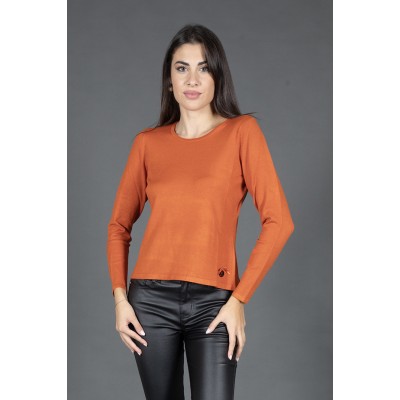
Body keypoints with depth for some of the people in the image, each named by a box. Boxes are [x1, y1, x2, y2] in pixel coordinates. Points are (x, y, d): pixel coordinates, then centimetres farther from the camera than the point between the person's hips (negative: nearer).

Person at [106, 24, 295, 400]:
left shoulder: (241, 131, -1)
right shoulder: (147, 143, 7)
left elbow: (277, 221, -6)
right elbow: (119, 225, 13)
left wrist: (239, 299, -10)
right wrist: (120, 297, 1)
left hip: (213, 301, -2)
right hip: (151, 299, 3)